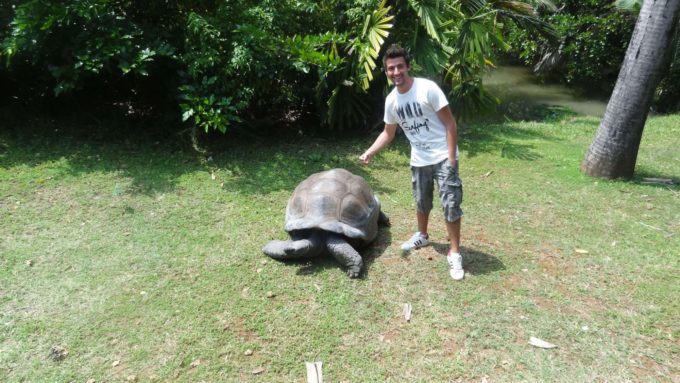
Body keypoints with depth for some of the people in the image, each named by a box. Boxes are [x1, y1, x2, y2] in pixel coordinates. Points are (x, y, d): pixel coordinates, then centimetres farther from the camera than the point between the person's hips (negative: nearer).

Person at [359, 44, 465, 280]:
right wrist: (369, 152, -2)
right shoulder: (391, 100, 0)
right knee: (421, 202, 20)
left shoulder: (427, 88, -18)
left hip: (443, 157, -5)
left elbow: (450, 124, -15)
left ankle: (454, 254, 6)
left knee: (451, 204, -7)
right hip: (419, 160, 6)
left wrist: (451, 159, -19)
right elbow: (388, 133, 12)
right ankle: (422, 236, 46)